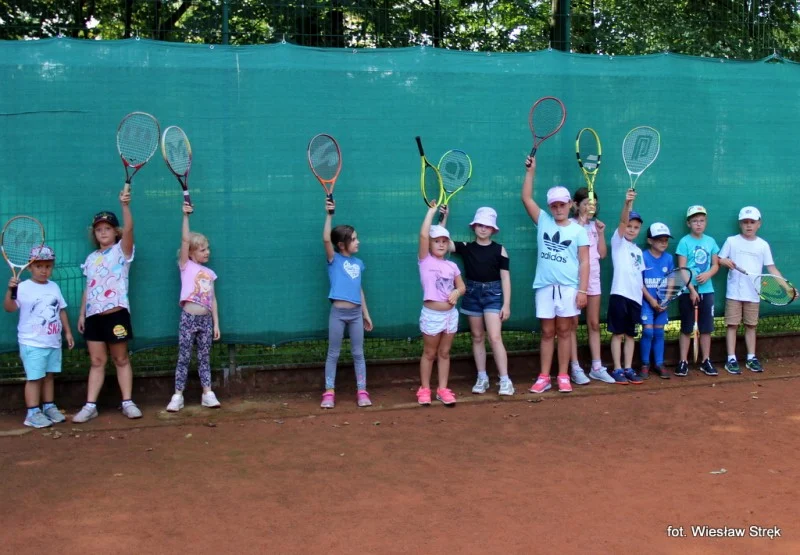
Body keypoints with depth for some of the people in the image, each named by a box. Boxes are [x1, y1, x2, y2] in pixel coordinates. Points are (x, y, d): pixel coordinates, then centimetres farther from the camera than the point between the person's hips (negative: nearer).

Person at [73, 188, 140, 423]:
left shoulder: (121, 250, 0)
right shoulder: (91, 259, 16)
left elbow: (128, 229, -18)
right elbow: (88, 288, 18)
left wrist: (125, 205, -32)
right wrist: (82, 313, 13)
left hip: (116, 313, -4)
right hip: (94, 315, 5)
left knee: (121, 359, 3)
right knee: (97, 361, 5)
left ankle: (127, 402, 8)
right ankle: (90, 406, 5)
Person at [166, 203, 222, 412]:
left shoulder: (209, 273, 13)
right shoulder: (186, 266, 2)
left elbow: (212, 299, 13)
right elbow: (185, 240, -10)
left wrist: (216, 324, 9)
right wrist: (186, 216, -15)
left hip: (206, 319, 4)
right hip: (188, 317, -4)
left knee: (204, 358, 8)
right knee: (184, 358, -1)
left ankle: (207, 394, 11)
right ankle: (178, 396, 4)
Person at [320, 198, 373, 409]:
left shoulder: (358, 263, 12)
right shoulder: (334, 259, -3)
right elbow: (326, 239, -20)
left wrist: (365, 313, 16)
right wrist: (329, 214, -24)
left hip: (356, 313, 4)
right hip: (338, 312, -4)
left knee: (358, 353, 8)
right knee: (333, 354, 4)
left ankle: (362, 392, 13)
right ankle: (329, 392, 10)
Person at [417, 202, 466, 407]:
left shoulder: (452, 265, 8)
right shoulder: (425, 261, -6)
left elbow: (462, 286, 12)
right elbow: (423, 234, -17)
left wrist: (456, 293, -12)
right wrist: (431, 211, -10)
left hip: (450, 314, 4)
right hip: (431, 314, -4)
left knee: (444, 353, 11)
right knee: (429, 353, 6)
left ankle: (442, 389, 17)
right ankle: (424, 389, 16)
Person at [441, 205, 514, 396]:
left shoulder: (499, 250, -1)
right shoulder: (465, 247, 3)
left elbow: (505, 278, -2)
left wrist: (507, 304, -6)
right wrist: (444, 217, -10)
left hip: (493, 294, -3)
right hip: (472, 293, 3)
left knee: (495, 337, -11)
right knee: (477, 337, 9)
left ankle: (505, 380, -6)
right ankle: (482, 378, 18)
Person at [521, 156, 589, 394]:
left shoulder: (578, 230, 1)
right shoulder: (543, 221, 6)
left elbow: (584, 262, -2)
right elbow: (526, 198, 1)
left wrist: (582, 290, -8)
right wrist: (531, 171, -4)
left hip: (568, 288, -1)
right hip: (545, 287, 2)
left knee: (564, 332, 5)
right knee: (547, 333, 7)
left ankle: (563, 376, 12)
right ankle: (544, 377, 11)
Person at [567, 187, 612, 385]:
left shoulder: (595, 225, 11)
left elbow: (602, 254, 10)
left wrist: (601, 233, 0)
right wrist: (581, 225, -17)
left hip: (593, 279, 6)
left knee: (594, 324, 8)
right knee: (573, 324, -1)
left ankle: (596, 367, 13)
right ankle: (575, 368, 2)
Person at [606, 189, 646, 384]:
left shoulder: (638, 250, 19)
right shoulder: (618, 241, 1)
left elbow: (639, 275, 20)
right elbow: (622, 221, -16)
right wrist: (627, 203, -33)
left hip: (635, 296, 6)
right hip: (620, 294, -6)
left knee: (630, 334, 8)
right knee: (618, 333, -2)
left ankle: (628, 369, 12)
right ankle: (617, 369, 2)